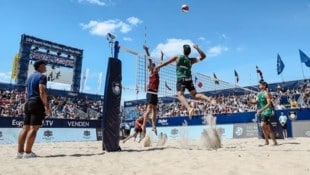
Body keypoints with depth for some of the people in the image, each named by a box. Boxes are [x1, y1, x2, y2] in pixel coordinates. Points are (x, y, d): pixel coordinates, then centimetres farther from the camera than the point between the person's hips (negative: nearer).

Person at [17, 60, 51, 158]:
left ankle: (20, 152, 8)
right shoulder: (42, 76, -6)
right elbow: (42, 92, -17)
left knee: (25, 128, 7)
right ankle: (28, 152, -8)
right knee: (33, 128, -8)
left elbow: (27, 92, 23)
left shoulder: (30, 77, 22)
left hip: (28, 103, 9)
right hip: (37, 103, -9)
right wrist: (46, 106, -17)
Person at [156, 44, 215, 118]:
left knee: (180, 95, -14)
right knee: (195, 94, 9)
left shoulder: (177, 57, 6)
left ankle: (189, 108, -37)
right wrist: (197, 48, 10)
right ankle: (209, 99, -13)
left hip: (181, 80, -3)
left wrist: (157, 68, 20)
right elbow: (203, 56, 15)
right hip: (189, 80, 3)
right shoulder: (191, 60, 9)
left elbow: (166, 63, 10)